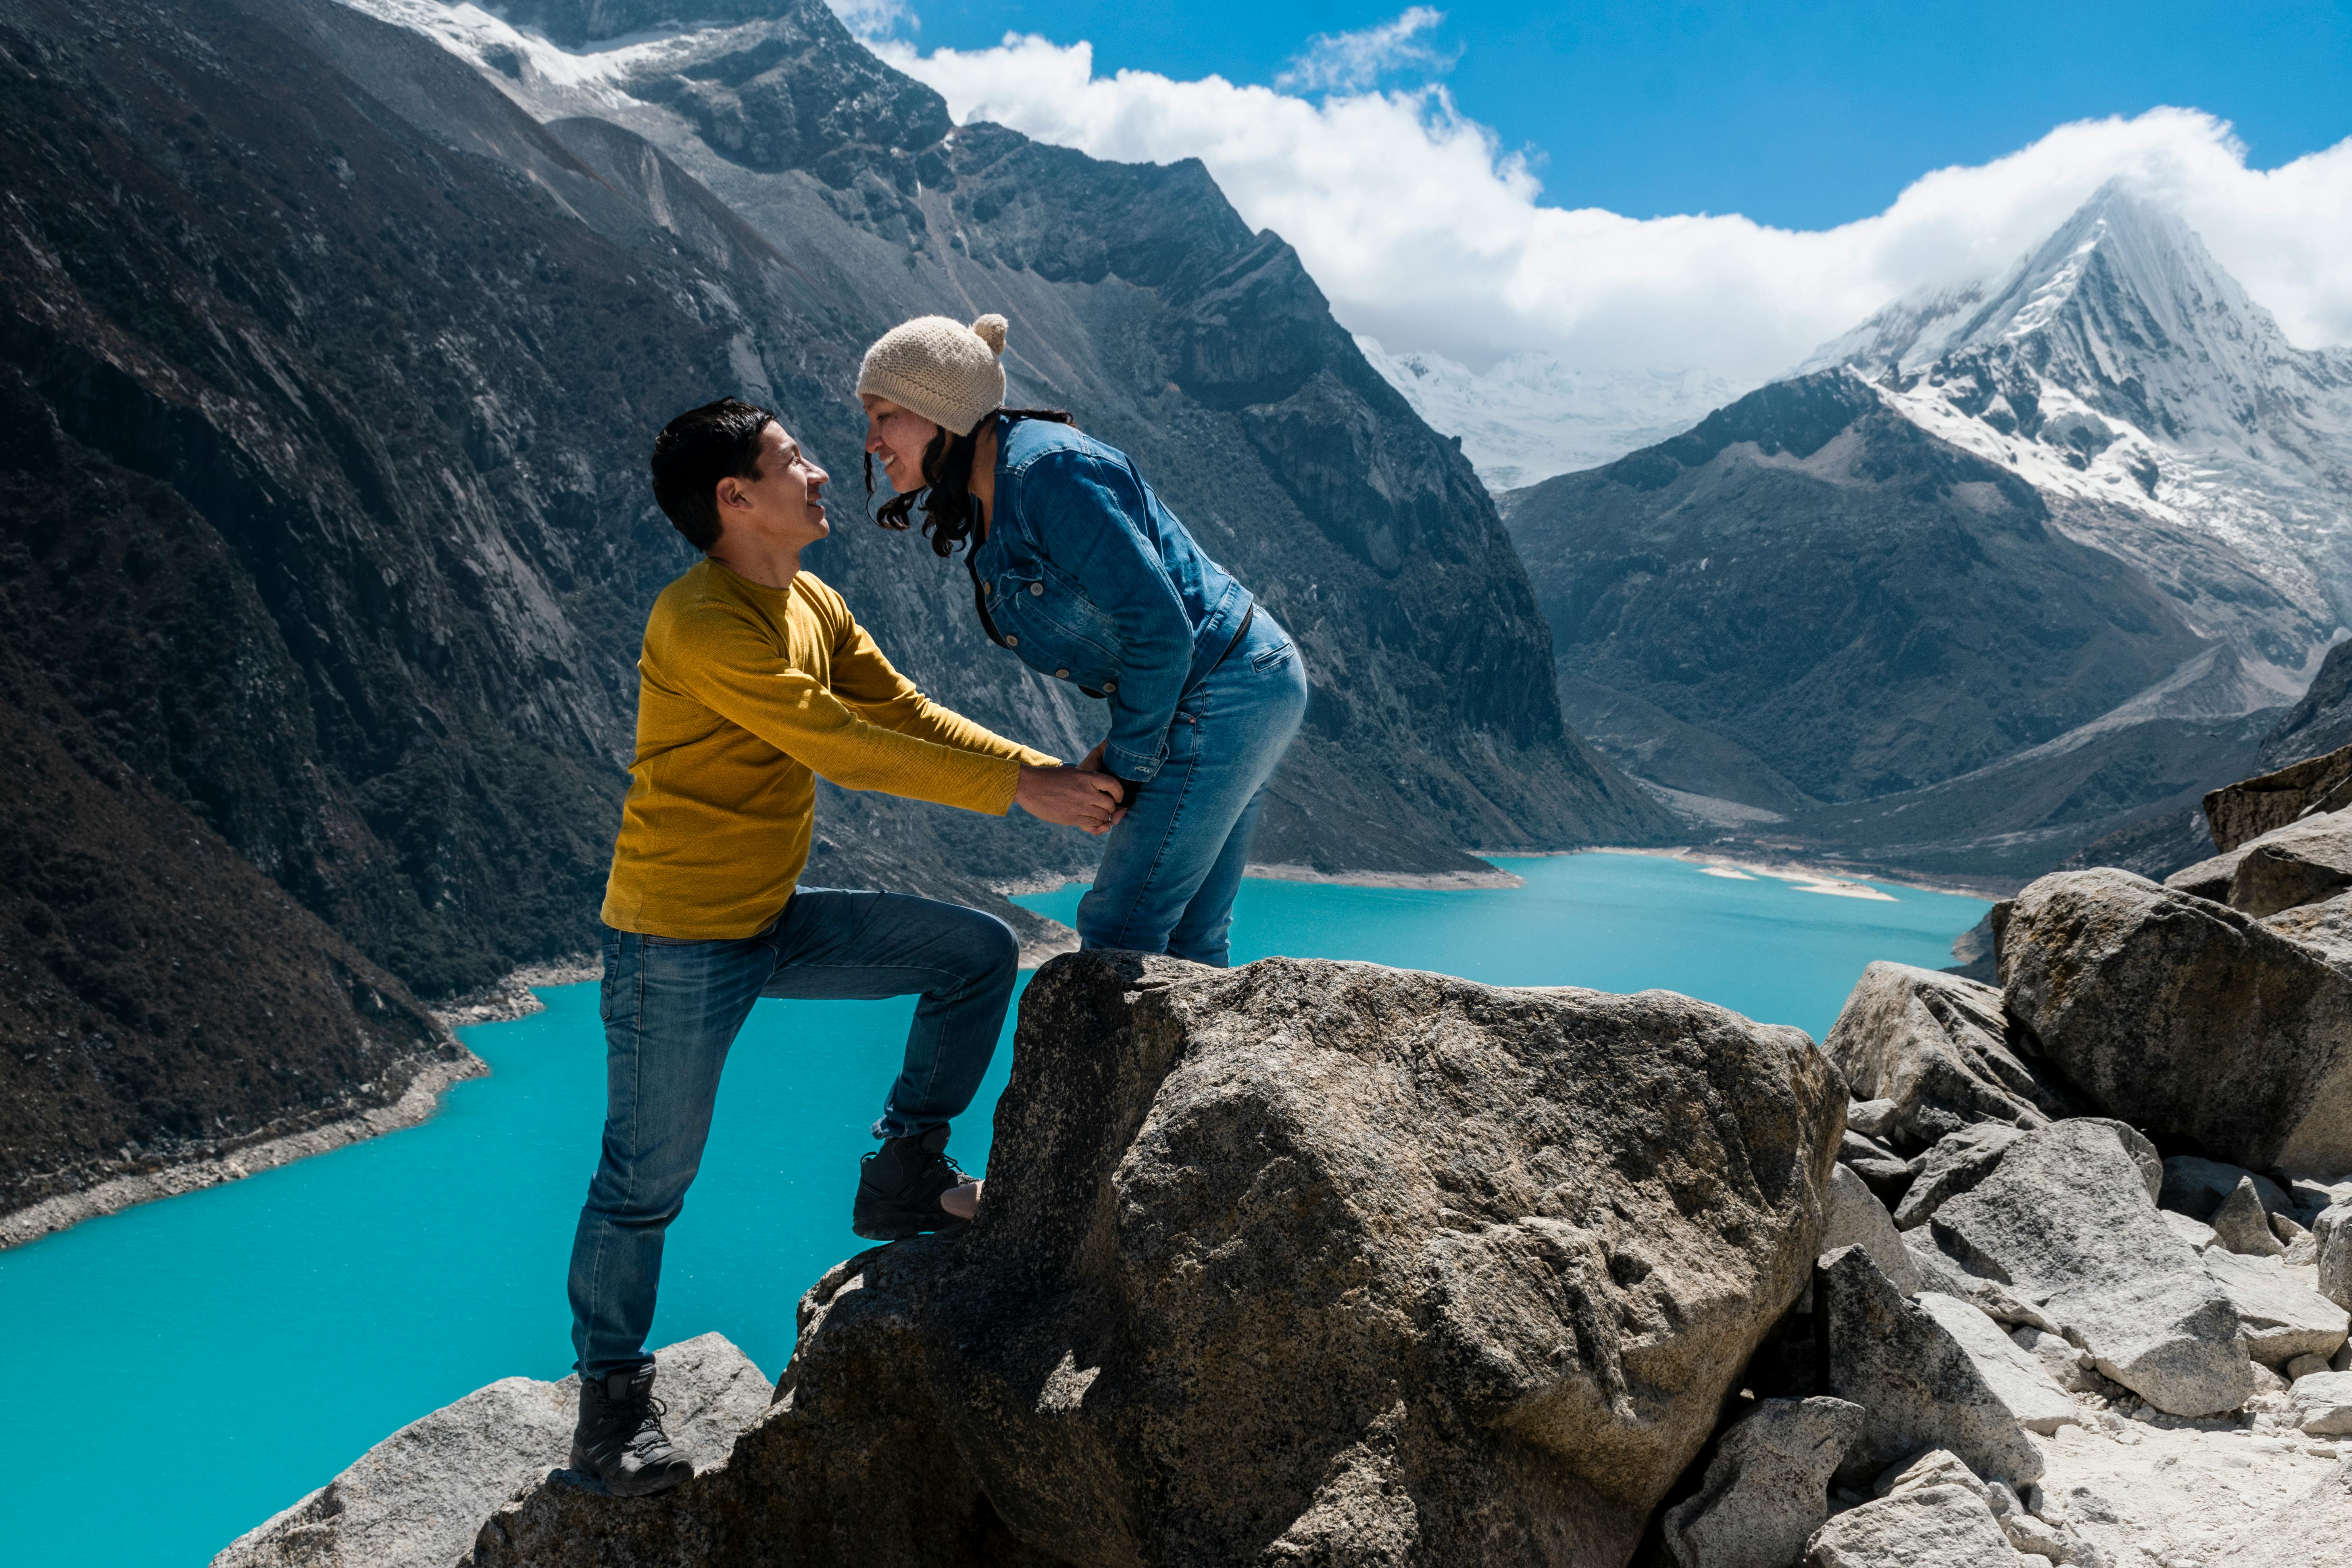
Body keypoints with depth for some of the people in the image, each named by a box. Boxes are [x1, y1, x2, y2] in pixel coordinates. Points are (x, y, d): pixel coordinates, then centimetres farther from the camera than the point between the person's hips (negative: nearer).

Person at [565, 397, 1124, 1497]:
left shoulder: (812, 605, 5)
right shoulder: (698, 625, -23)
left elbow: (908, 715, 4)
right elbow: (841, 748, -26)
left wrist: (1048, 774, -8)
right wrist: (1019, 791, -24)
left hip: (776, 921, 8)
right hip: (676, 946, -8)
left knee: (980, 953, 6)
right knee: (646, 1185, 4)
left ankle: (905, 1176, 16)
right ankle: (610, 1400, 25)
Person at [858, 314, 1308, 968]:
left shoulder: (1049, 471, -21)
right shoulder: (991, 501, 10)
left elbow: (1159, 623, -24)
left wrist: (1127, 763, -13)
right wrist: (1119, 748, 7)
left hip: (1221, 698, -10)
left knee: (1118, 940, -6)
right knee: (1187, 943, 16)